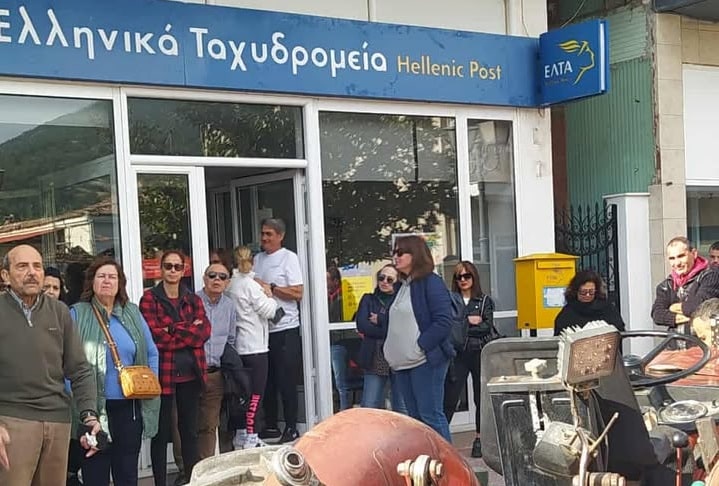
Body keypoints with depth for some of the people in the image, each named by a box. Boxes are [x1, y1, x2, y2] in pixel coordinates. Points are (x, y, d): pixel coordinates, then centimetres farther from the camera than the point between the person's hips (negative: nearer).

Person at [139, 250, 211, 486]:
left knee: (190, 430, 11)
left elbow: (204, 331, -2)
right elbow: (154, 336, -13)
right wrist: (190, 331, -10)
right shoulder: (149, 298, -2)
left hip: (190, 374, 4)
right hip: (162, 374, -4)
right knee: (161, 433, 3)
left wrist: (173, 331, -13)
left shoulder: (193, 300, 12)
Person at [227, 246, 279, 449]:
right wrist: (269, 295, 4)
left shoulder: (231, 285, 6)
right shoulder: (250, 285, -13)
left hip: (239, 346, 7)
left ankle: (241, 434, 20)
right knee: (255, 393, -3)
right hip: (255, 346, -7)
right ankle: (250, 438, -4)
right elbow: (269, 311, -14)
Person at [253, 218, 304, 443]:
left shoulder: (289, 258, -4)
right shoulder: (257, 259, 14)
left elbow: (298, 293, -11)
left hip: (285, 328, -6)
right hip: (263, 328, 6)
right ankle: (270, 426, 20)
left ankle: (291, 428, 5)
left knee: (286, 381, -3)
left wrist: (270, 287, -13)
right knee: (267, 381, 11)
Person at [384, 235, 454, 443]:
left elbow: (443, 321, -16)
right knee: (415, 416, 11)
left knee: (430, 415, -6)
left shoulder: (431, 282, -8)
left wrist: (420, 347, -19)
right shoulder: (402, 286, 17)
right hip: (401, 363, 8)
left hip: (425, 361, -8)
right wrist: (390, 349, 11)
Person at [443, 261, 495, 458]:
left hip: (480, 353, 1)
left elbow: (487, 327, -5)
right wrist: (468, 321, -12)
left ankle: (479, 439, 16)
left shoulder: (485, 301, 7)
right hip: (457, 355, -1)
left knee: (481, 398, 6)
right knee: (450, 398, -6)